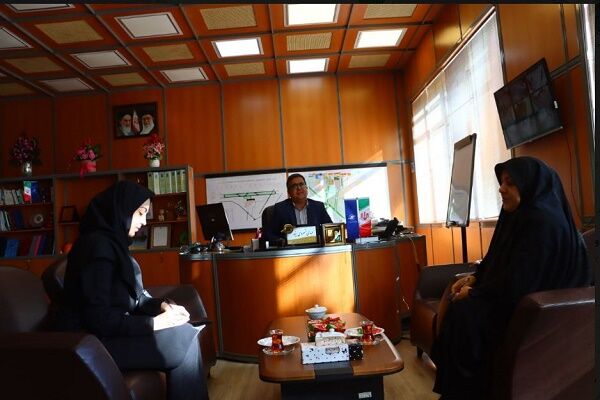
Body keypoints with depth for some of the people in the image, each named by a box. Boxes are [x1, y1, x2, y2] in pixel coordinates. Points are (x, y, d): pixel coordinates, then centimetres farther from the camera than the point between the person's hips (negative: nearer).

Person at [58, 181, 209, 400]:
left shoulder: (114, 241, 10)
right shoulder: (98, 245, -19)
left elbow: (133, 295, 13)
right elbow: (98, 318, -24)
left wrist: (162, 305, -4)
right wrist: (154, 322, -21)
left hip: (112, 330, 9)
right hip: (95, 341, -9)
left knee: (185, 333, -5)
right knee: (184, 339, -15)